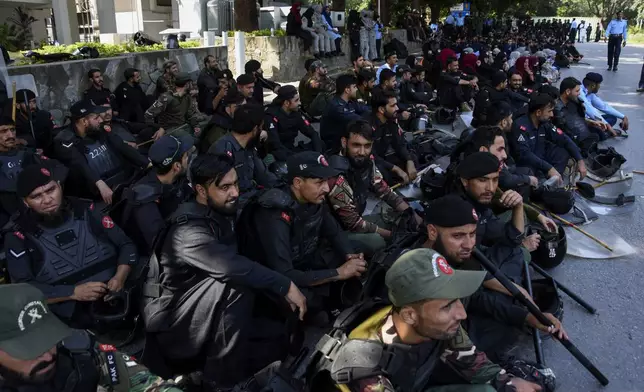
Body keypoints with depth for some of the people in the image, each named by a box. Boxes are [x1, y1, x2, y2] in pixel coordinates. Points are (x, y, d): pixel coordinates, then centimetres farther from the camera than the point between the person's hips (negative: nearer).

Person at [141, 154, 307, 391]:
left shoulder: (219, 215, 3)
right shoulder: (188, 230, -25)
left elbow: (240, 263, 1)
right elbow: (230, 266, -39)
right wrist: (285, 286, -33)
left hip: (203, 320, 8)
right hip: (172, 325, -8)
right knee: (236, 284, -33)